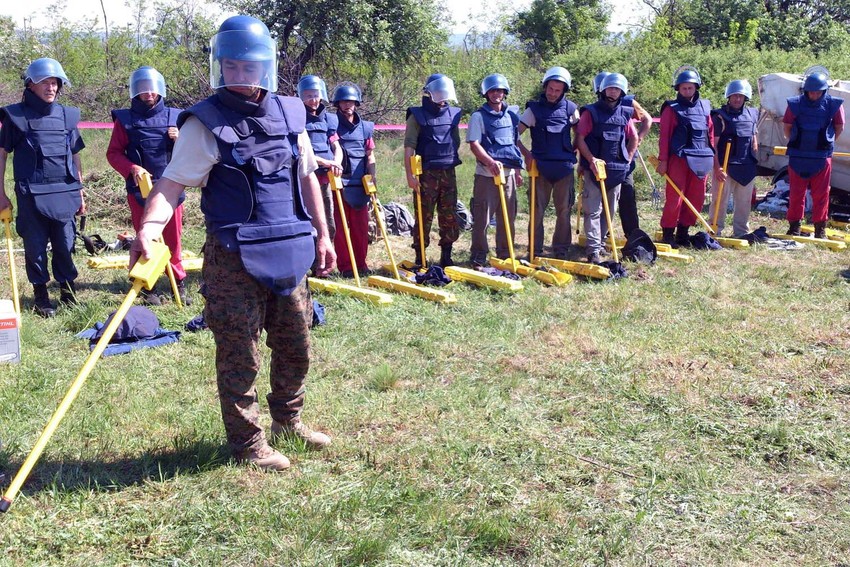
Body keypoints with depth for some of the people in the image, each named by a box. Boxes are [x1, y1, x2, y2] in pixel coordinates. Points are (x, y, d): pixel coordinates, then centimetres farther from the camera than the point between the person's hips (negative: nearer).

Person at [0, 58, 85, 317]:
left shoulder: (67, 115, 9)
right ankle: (40, 295, 17)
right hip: (31, 195, -2)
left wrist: (80, 193, 15)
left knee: (65, 246, 6)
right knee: (35, 246, 5)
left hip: (64, 193, 3)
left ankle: (68, 291, 20)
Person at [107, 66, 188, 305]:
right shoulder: (125, 120, 2)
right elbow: (113, 153, 0)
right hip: (140, 190, -1)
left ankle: (179, 284, 15)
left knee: (173, 239, 6)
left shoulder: (174, 117, 7)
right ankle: (148, 287, 13)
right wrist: (132, 168, -16)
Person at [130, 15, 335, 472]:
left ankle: (287, 417, 40)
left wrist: (322, 234, 17)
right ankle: (248, 443, 18)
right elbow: (172, 184, -16)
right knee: (239, 357, 2)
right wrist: (148, 227, -34)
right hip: (234, 260, -6)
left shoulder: (289, 114, 8)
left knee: (295, 347, 18)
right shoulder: (206, 123, -9)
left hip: (288, 254, 6)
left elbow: (307, 177, 17)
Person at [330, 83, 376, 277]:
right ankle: (345, 266, 5)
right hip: (339, 183, -4)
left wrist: (373, 180, 8)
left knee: (361, 226, 7)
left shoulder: (366, 127, 13)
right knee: (340, 226, 0)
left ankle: (360, 263, 17)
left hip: (359, 184, 4)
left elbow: (370, 157, 16)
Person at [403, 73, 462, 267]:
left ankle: (446, 257, 16)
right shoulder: (417, 116, -3)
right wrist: (410, 175, -17)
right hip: (426, 174, -5)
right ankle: (420, 259, 6)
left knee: (449, 216, 6)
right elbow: (409, 147, -9)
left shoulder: (453, 114, 11)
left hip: (448, 173, 5)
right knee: (424, 216, -1)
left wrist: (451, 163, 16)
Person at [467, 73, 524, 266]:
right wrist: (490, 162, -27)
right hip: (486, 173, -5)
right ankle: (478, 256, 6)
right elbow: (474, 144, -12)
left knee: (508, 217, 9)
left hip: (509, 173, 5)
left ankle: (504, 255, 19)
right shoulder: (479, 116, -3)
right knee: (482, 217, -3)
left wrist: (518, 170, 16)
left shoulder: (512, 115, 13)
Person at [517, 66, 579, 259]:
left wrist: (574, 151, 9)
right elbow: (515, 133, -3)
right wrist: (526, 153, -11)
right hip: (541, 167, -2)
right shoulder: (534, 109, 0)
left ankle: (561, 251, 16)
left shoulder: (570, 108, 6)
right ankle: (535, 251, 8)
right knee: (537, 210, 2)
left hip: (564, 167, 2)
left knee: (564, 210, 6)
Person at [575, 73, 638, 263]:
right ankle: (593, 250, -10)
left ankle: (598, 241, 24)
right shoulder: (591, 112, -3)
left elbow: (633, 138, 21)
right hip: (594, 168, -5)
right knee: (593, 210, -8)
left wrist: (628, 159, 10)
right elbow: (579, 138, -8)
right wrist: (591, 159, -18)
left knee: (610, 209, 11)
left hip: (617, 169, 5)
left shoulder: (625, 113, 10)